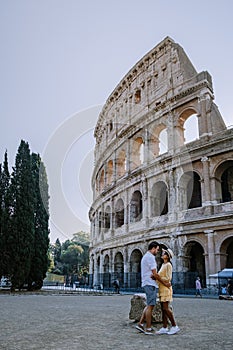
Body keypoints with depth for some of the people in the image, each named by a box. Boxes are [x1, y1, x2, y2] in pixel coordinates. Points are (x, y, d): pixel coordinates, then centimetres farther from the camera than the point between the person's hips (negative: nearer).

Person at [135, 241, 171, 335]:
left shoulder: (145, 256, 19)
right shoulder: (150, 257, -13)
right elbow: (154, 274, -15)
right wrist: (165, 283, -9)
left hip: (147, 284, 10)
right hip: (150, 284, -10)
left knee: (149, 305, 13)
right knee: (150, 306, -5)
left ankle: (140, 324, 13)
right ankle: (148, 328, 0)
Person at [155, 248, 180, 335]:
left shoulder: (168, 265, -9)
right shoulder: (163, 265, 18)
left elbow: (168, 278, -15)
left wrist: (157, 277, -16)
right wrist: (156, 277, 3)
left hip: (166, 288, -9)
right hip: (161, 289, 9)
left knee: (166, 308, -10)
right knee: (163, 309, 6)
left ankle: (174, 326, -1)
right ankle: (164, 328, 7)